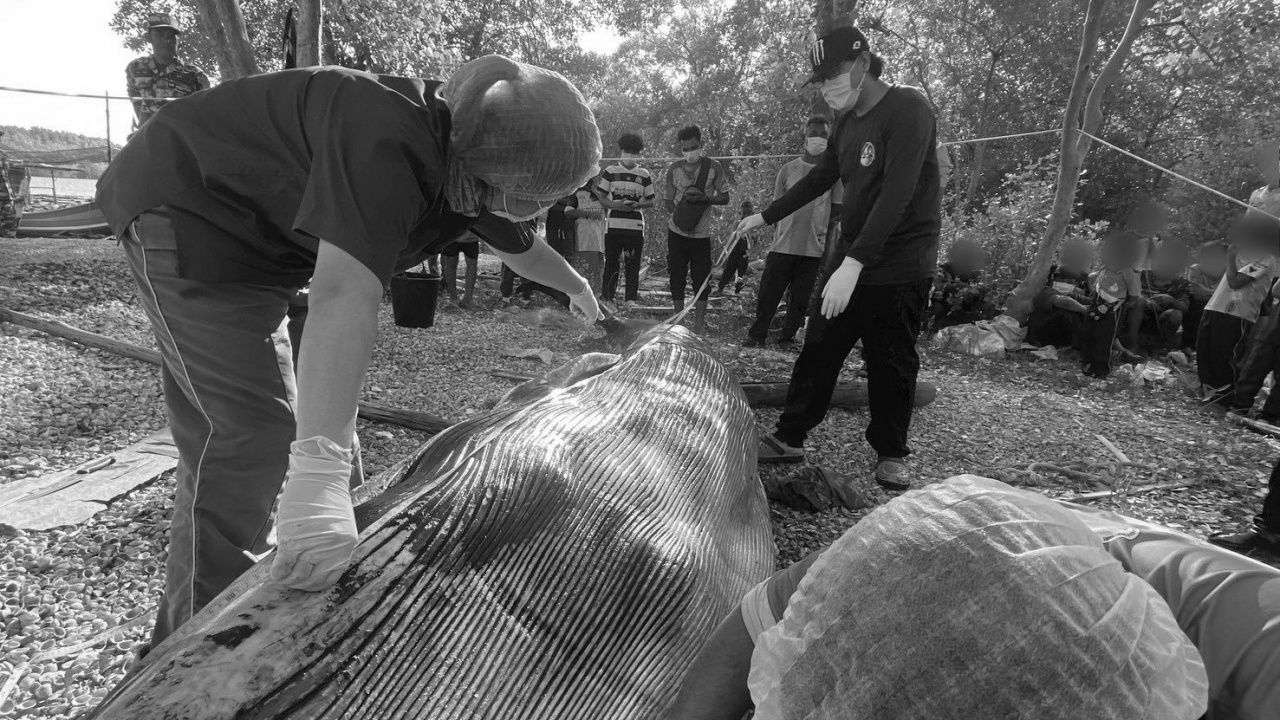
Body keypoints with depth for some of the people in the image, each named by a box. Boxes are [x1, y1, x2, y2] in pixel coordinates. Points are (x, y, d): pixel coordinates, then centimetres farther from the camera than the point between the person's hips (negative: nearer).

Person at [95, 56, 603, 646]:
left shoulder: (469, 171, -5)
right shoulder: (388, 141, -36)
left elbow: (521, 246, 16)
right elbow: (345, 296, -49)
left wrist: (578, 288, 32)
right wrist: (319, 474, -56)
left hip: (251, 240, 9)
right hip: (183, 213, -9)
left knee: (270, 424, 14)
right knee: (247, 435, -17)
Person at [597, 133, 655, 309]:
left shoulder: (644, 175, 10)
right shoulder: (610, 171, 7)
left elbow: (650, 202, 11)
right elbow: (600, 197, 6)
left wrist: (636, 205, -10)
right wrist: (616, 205, -12)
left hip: (636, 226, 1)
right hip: (613, 224, -1)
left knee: (633, 264, 0)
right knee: (611, 262, 2)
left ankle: (631, 299, 3)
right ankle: (607, 297, 10)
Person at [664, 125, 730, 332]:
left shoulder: (714, 168, -2)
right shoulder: (674, 169, 1)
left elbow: (724, 197, 1)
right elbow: (667, 199, 8)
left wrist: (704, 198, -17)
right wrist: (678, 212, -11)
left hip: (701, 234, -1)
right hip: (677, 232, 1)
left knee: (701, 280, -1)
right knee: (676, 278, 5)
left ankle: (699, 326, 9)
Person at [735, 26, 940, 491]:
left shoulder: (908, 109, -15)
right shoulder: (849, 121, 9)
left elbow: (897, 194, -25)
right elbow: (820, 178, 22)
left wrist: (854, 263, -33)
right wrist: (765, 217, 24)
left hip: (900, 265, -7)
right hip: (849, 259, 7)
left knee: (891, 364, 2)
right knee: (817, 351, 8)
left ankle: (891, 454, 20)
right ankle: (789, 439, 17)